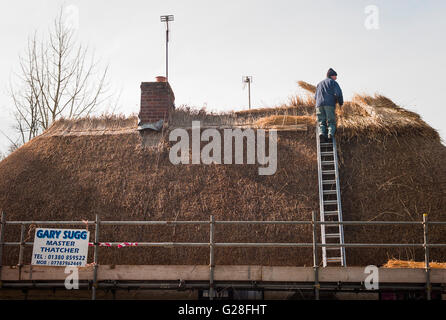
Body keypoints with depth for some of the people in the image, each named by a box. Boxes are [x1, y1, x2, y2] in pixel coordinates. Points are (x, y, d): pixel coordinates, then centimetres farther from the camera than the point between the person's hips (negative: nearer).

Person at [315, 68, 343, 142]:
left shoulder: (319, 83, 30)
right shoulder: (333, 82, 13)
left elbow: (315, 96, 27)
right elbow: (338, 93, -2)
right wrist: (341, 103, 10)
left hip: (319, 105, 4)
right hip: (330, 104, -4)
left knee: (321, 123, 2)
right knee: (331, 122, -1)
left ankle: (321, 133, -25)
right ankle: (330, 134, -27)